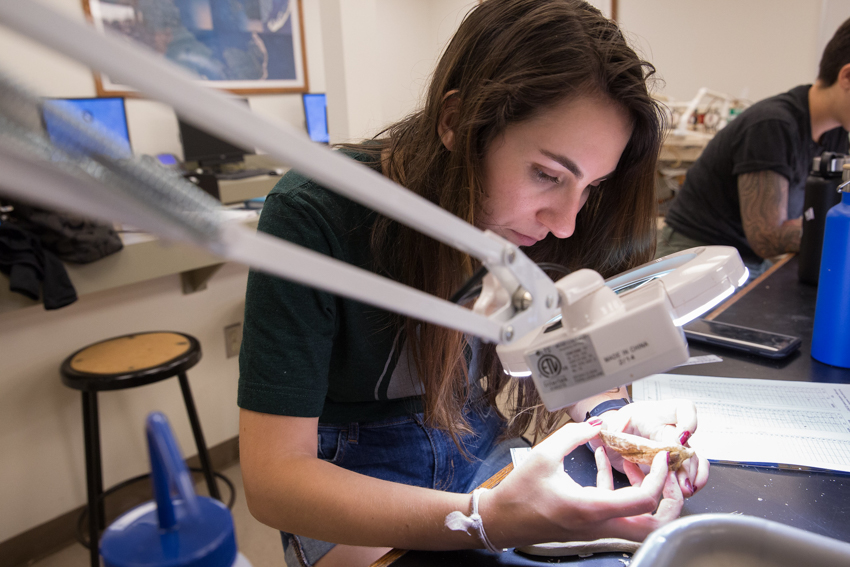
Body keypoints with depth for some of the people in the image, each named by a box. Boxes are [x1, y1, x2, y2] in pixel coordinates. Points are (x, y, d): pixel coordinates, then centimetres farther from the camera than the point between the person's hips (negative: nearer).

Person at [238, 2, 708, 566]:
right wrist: (488, 520, -40)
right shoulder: (313, 218, -26)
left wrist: (611, 415, -23)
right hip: (349, 480, -2)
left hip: (480, 446, 4)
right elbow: (273, 477, -28)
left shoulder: (523, 219, -11)